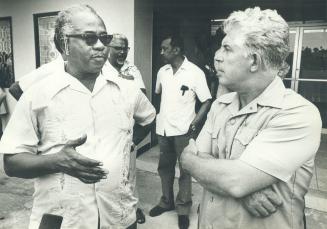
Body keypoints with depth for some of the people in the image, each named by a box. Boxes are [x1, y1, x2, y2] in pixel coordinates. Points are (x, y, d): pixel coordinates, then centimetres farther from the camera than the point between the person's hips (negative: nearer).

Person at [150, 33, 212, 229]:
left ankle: (183, 209, 24)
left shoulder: (195, 72, -9)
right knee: (164, 167, 16)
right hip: (163, 129, 5)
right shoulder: (162, 71, 6)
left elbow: (207, 101, -8)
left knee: (185, 170, 7)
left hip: (182, 131, -5)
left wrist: (194, 124, -18)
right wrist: (158, 114, 5)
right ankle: (166, 202, 35)